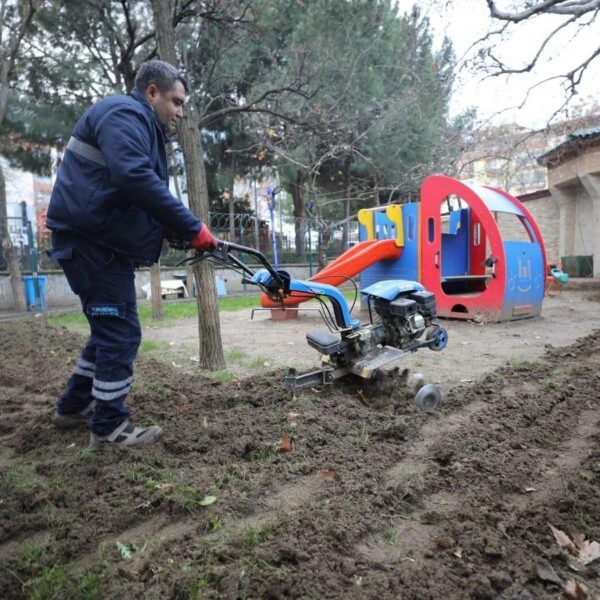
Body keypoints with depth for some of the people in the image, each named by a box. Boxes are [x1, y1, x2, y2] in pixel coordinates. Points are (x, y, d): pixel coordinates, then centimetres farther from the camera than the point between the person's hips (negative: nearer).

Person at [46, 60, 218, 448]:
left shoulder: (141, 126, 23)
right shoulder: (125, 114, -11)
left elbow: (146, 188, 20)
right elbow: (135, 179, -30)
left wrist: (183, 233, 5)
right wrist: (192, 228, -28)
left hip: (102, 240, 11)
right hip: (90, 239, -11)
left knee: (110, 329, 17)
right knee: (121, 331, -6)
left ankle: (74, 406, 30)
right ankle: (109, 425, 6)